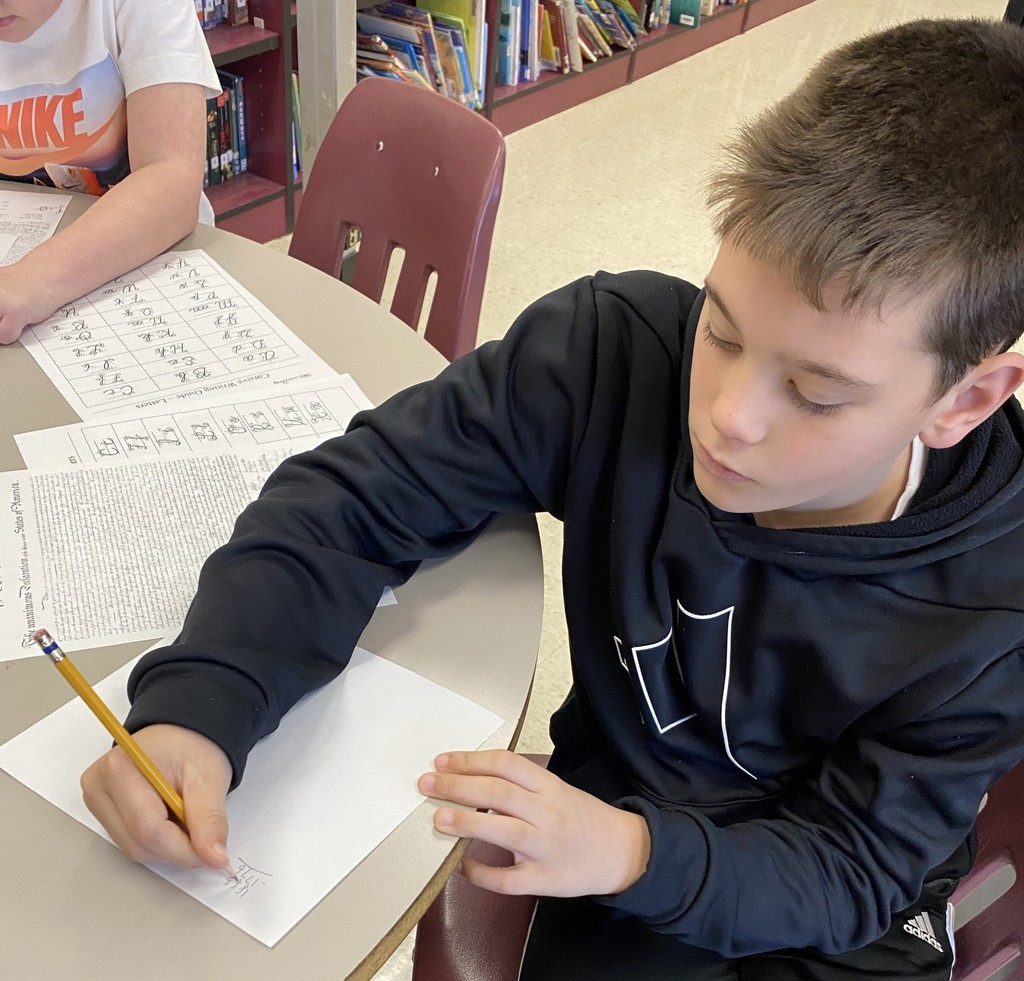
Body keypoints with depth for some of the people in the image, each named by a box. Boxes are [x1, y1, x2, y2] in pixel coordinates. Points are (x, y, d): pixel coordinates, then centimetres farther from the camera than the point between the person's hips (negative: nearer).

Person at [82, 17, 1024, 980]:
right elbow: (352, 497, -22)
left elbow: (852, 872, -15)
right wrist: (195, 708, -37)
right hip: (606, 821, 0)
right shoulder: (614, 348, -25)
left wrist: (632, 855, -33)